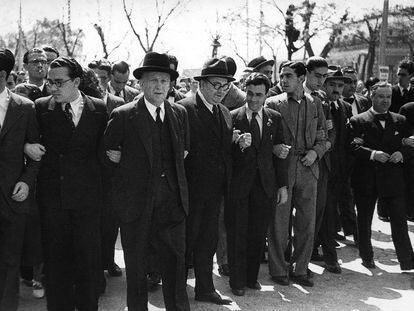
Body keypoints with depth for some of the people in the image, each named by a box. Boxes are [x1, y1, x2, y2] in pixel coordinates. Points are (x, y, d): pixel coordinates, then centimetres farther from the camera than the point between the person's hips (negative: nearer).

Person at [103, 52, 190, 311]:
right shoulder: (123, 116, -4)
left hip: (172, 202, 3)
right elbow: (107, 152, 4)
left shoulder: (180, 114, 8)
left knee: (176, 262, 6)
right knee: (136, 267, 9)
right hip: (137, 203, -2)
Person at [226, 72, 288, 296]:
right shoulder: (232, 117, -1)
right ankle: (237, 281, 16)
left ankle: (252, 277, 23)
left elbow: (280, 153, 9)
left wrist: (283, 185, 6)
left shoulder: (274, 118, 9)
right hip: (239, 184, -2)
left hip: (265, 185, 3)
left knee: (258, 235, 7)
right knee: (237, 234, 3)